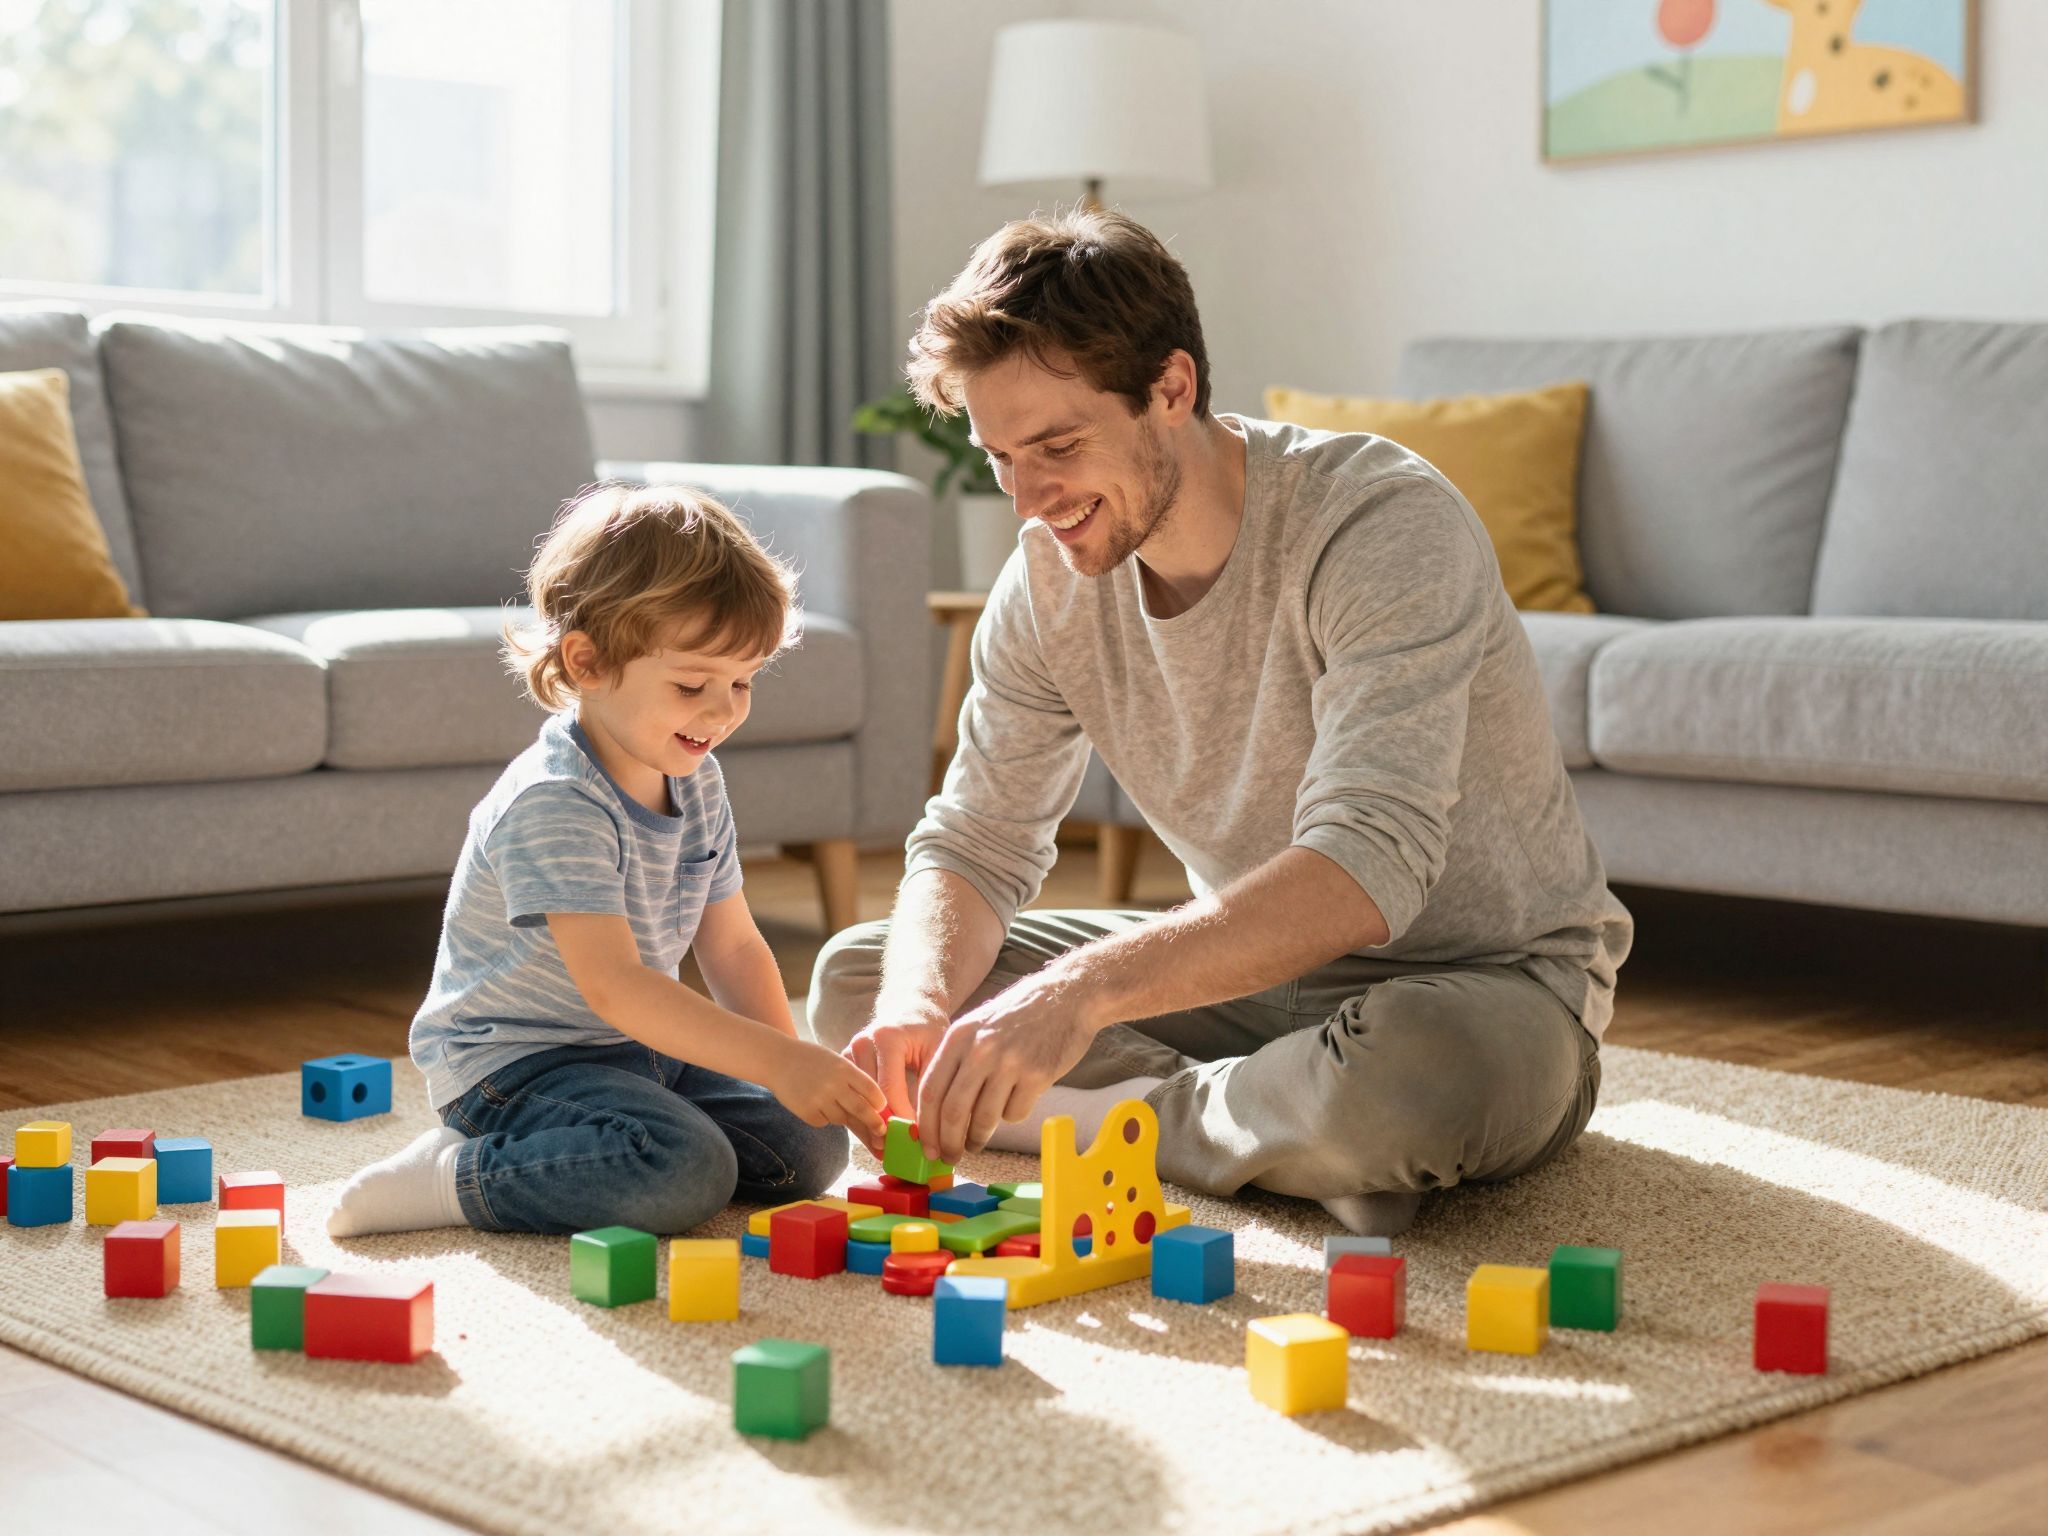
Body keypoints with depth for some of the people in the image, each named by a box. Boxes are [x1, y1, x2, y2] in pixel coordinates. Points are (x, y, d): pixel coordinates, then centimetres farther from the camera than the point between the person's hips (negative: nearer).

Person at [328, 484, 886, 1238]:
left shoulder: (697, 783, 5)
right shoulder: (552, 806, -24)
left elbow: (732, 946, 9)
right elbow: (612, 985, -32)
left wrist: (796, 1062, -6)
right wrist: (779, 1063, -38)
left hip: (639, 1050, 9)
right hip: (512, 1059, -9)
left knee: (810, 1148, -2)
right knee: (684, 1172, -31)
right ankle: (461, 1175, -14)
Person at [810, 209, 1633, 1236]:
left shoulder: (1383, 525, -26)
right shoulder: (1051, 581, -5)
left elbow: (1368, 871, -38)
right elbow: (974, 845, -2)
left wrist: (1083, 988, -50)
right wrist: (918, 1005, -26)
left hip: (1484, 985, -6)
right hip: (1254, 970, 6)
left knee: (1412, 1068, -43)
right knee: (855, 979, -5)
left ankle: (1139, 1114, -11)